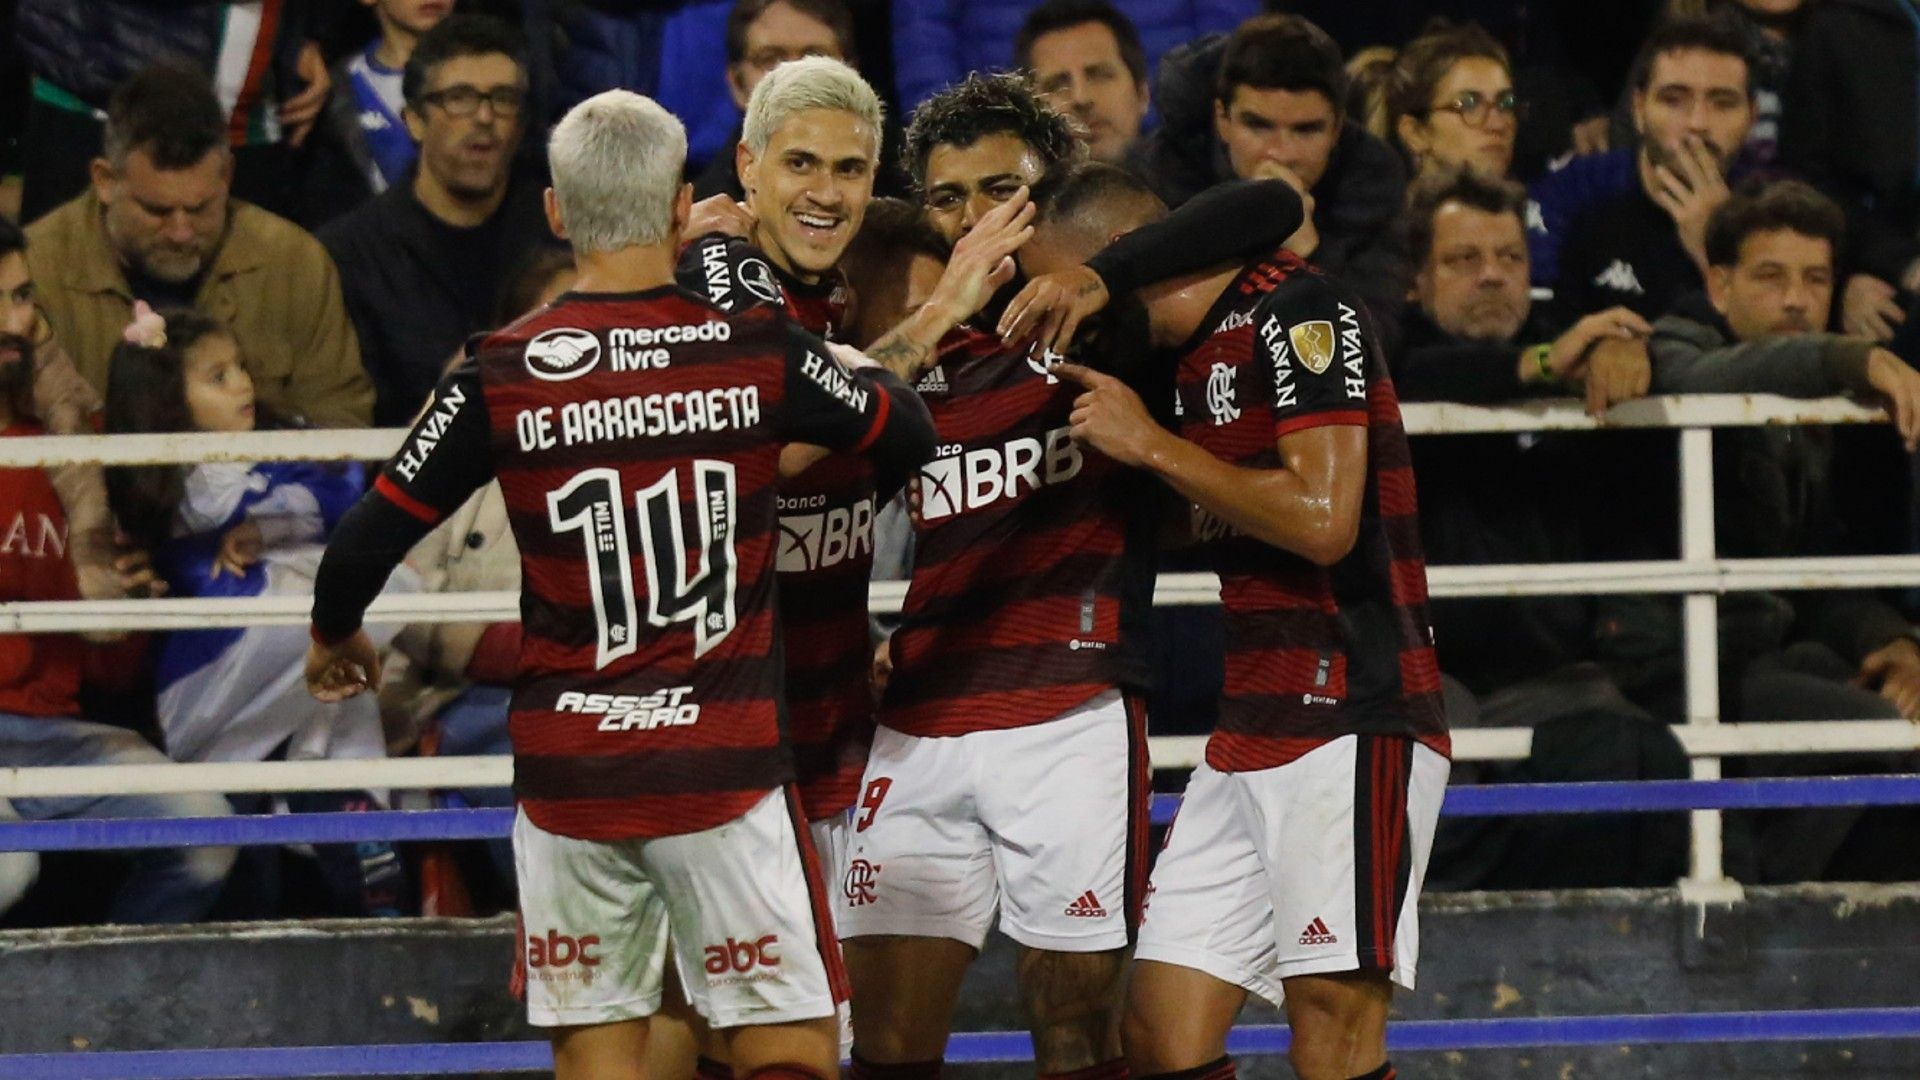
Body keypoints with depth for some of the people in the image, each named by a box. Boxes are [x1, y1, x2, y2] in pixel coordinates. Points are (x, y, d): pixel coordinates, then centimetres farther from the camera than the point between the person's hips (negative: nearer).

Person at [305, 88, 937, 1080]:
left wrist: (333, 637, 22)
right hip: (726, 772, -1)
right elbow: (912, 432, 12)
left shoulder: (502, 377, -5)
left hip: (568, 774, 1)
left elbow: (366, 542, 0)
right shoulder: (759, 354, -5)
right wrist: (851, 361, 33)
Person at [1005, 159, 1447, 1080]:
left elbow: (1323, 518, -20)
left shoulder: (1303, 311, -10)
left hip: (1349, 730, -9)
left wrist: (1151, 445, -11)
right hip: (1248, 743, 9)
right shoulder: (1191, 353, 17)